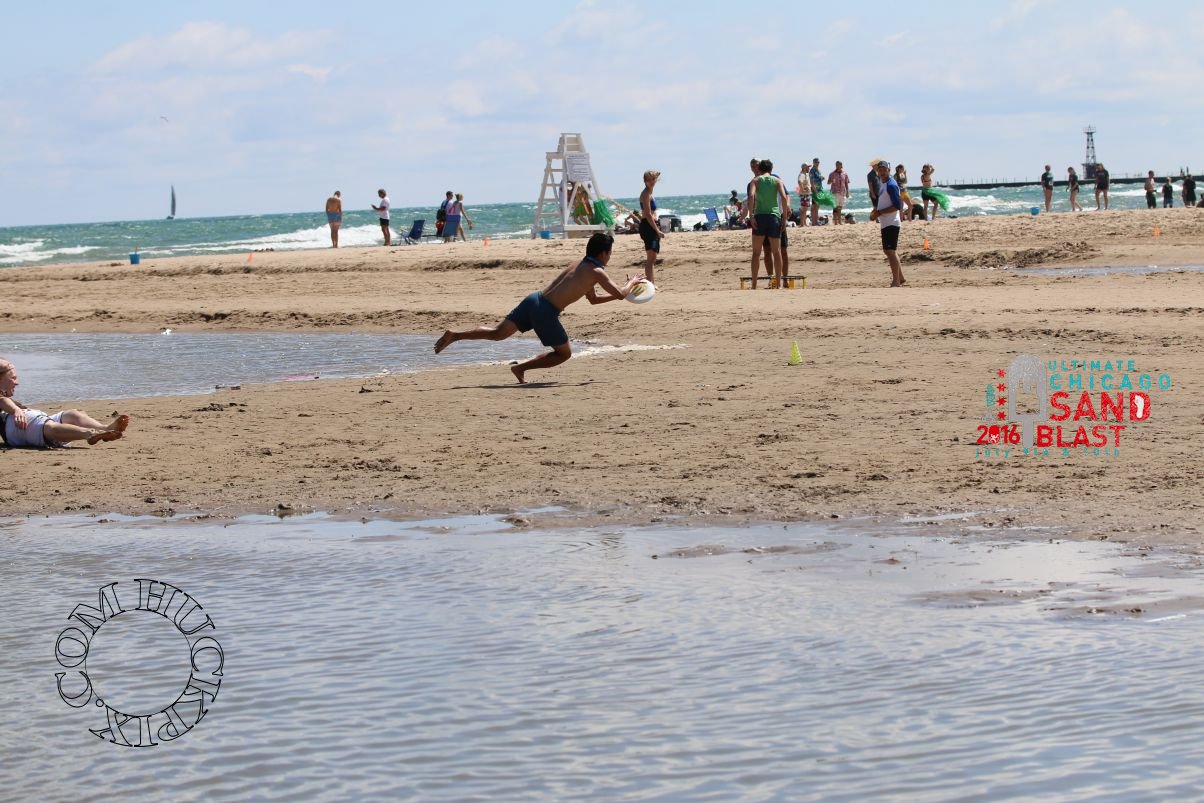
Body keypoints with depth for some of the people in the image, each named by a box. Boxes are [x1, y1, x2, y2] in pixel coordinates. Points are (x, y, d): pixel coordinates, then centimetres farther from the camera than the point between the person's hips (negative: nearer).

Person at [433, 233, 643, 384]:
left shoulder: (579, 266, 24)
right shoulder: (596, 272, -3)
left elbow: (593, 299, 34)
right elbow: (621, 294, -3)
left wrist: (619, 294, 32)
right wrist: (631, 283, 17)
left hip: (534, 300, 7)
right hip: (546, 312, -7)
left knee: (498, 333, 5)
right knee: (564, 354, 10)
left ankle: (455, 334, -10)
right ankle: (522, 368, 4)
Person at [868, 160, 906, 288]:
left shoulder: (891, 185, -14)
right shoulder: (884, 185, 16)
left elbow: (897, 206, -20)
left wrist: (879, 213, -19)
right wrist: (875, 211, 7)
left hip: (891, 223, -11)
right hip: (886, 224, 11)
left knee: (890, 251, -11)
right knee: (888, 251, 16)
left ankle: (896, 281, -10)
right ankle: (901, 279, 23)